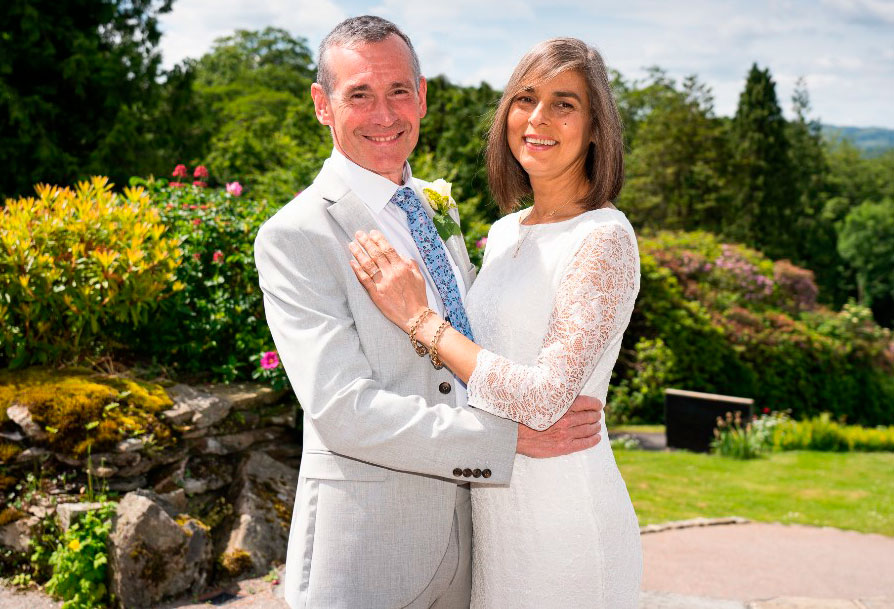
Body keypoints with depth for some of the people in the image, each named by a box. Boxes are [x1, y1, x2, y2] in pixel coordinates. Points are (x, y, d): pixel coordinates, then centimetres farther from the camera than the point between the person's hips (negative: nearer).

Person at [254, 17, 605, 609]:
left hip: (463, 530, 7)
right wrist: (513, 434, -22)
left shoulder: (436, 208, 10)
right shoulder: (294, 236, -15)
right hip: (364, 549, -6)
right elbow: (344, 411, -22)